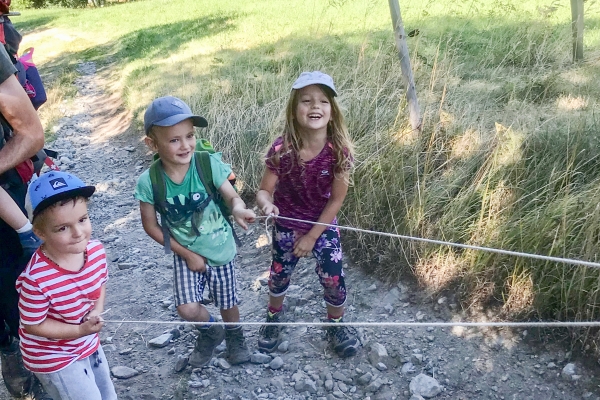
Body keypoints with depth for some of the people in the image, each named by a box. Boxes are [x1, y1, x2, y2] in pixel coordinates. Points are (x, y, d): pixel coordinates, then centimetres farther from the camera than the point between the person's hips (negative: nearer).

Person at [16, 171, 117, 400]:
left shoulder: (96, 250, -16)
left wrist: (97, 311, -15)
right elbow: (33, 325, -22)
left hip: (89, 345, 7)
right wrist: (80, 330, -27)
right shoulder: (36, 279, -34)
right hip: (54, 358, -6)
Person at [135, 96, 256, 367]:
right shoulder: (149, 182, -20)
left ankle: (234, 337, 53)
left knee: (227, 304, 16)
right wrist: (186, 253, -9)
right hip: (186, 254, 1)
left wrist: (238, 209, -44)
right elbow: (151, 226, -9)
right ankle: (211, 332, 29)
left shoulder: (209, 164, -23)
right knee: (187, 309, -9)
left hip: (221, 251, 0)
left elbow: (232, 196, -19)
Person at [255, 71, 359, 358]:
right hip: (286, 225, 0)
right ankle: (273, 318, 48)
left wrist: (312, 236, -12)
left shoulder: (339, 149, -24)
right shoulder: (282, 149, -26)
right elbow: (264, 190, -17)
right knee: (279, 275, 18)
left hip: (324, 225, 0)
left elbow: (336, 199, -15)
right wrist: (266, 204, -42)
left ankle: (336, 325, 36)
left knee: (333, 279, 4)